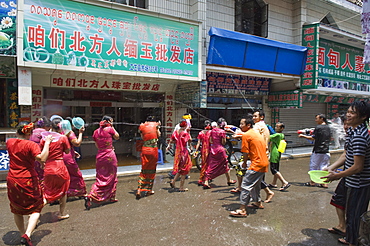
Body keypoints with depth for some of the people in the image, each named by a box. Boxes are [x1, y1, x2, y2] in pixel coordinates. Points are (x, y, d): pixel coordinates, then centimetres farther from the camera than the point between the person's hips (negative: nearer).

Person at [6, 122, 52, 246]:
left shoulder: (9, 142, 2)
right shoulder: (31, 145, -15)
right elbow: (42, 159, -29)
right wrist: (47, 143, -21)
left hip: (12, 181, 5)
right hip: (28, 181, -5)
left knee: (16, 210, 22)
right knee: (35, 209, 9)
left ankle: (22, 234, 31)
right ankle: (27, 234, -9)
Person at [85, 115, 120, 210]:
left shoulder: (95, 132, 7)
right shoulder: (110, 129, -8)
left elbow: (97, 146, 13)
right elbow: (117, 137, 8)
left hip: (99, 155, 4)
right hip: (110, 156, -4)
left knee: (101, 178, 13)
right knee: (111, 177, 10)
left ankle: (91, 196, 6)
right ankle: (111, 197, 16)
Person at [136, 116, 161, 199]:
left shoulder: (142, 126, 6)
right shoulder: (155, 125, 3)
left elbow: (142, 137, 11)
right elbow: (158, 135, 11)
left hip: (145, 149, 2)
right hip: (154, 150, -1)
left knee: (144, 170, 10)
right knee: (152, 170, 11)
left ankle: (139, 189, -3)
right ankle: (149, 190, 19)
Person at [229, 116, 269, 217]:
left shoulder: (246, 135, -11)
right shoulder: (257, 134, 17)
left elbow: (245, 152, -11)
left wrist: (244, 163, 5)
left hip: (256, 164, -10)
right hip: (264, 163, 10)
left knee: (246, 186, -7)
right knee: (255, 184, 25)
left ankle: (242, 210, -6)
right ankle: (258, 203, 41)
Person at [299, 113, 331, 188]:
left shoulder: (318, 127, -13)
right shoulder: (328, 128, 9)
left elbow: (313, 138, -14)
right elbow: (329, 139, 20)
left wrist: (303, 136, -3)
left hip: (318, 151, -6)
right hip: (326, 151, 6)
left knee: (313, 166, 6)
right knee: (324, 167, 10)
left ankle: (312, 181, 15)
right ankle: (324, 183, 10)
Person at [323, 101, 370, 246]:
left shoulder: (358, 137, -27)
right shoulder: (352, 131, 5)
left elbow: (358, 167, -26)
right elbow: (346, 154, 12)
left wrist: (337, 176, -15)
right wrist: (331, 167, 3)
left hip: (358, 184, -10)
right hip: (355, 181, 10)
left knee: (354, 215, 7)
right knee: (351, 212, 24)